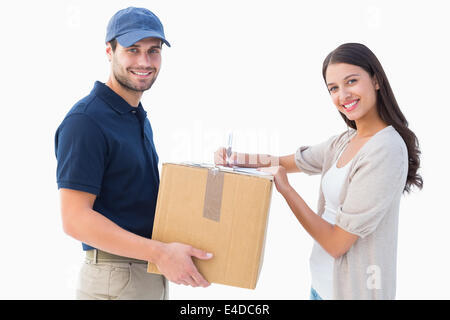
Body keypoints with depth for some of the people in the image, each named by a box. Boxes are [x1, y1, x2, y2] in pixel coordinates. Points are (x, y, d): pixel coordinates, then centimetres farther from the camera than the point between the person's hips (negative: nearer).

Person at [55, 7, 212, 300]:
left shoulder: (140, 118, 12)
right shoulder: (86, 121, -17)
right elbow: (75, 218, -23)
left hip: (153, 274, 8)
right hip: (115, 277, -8)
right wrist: (160, 252, -27)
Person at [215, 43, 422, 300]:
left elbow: (337, 243, -23)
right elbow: (286, 162, 9)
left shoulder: (385, 149, -23)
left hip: (353, 289, -7)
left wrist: (285, 188, -18)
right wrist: (232, 158, -7)